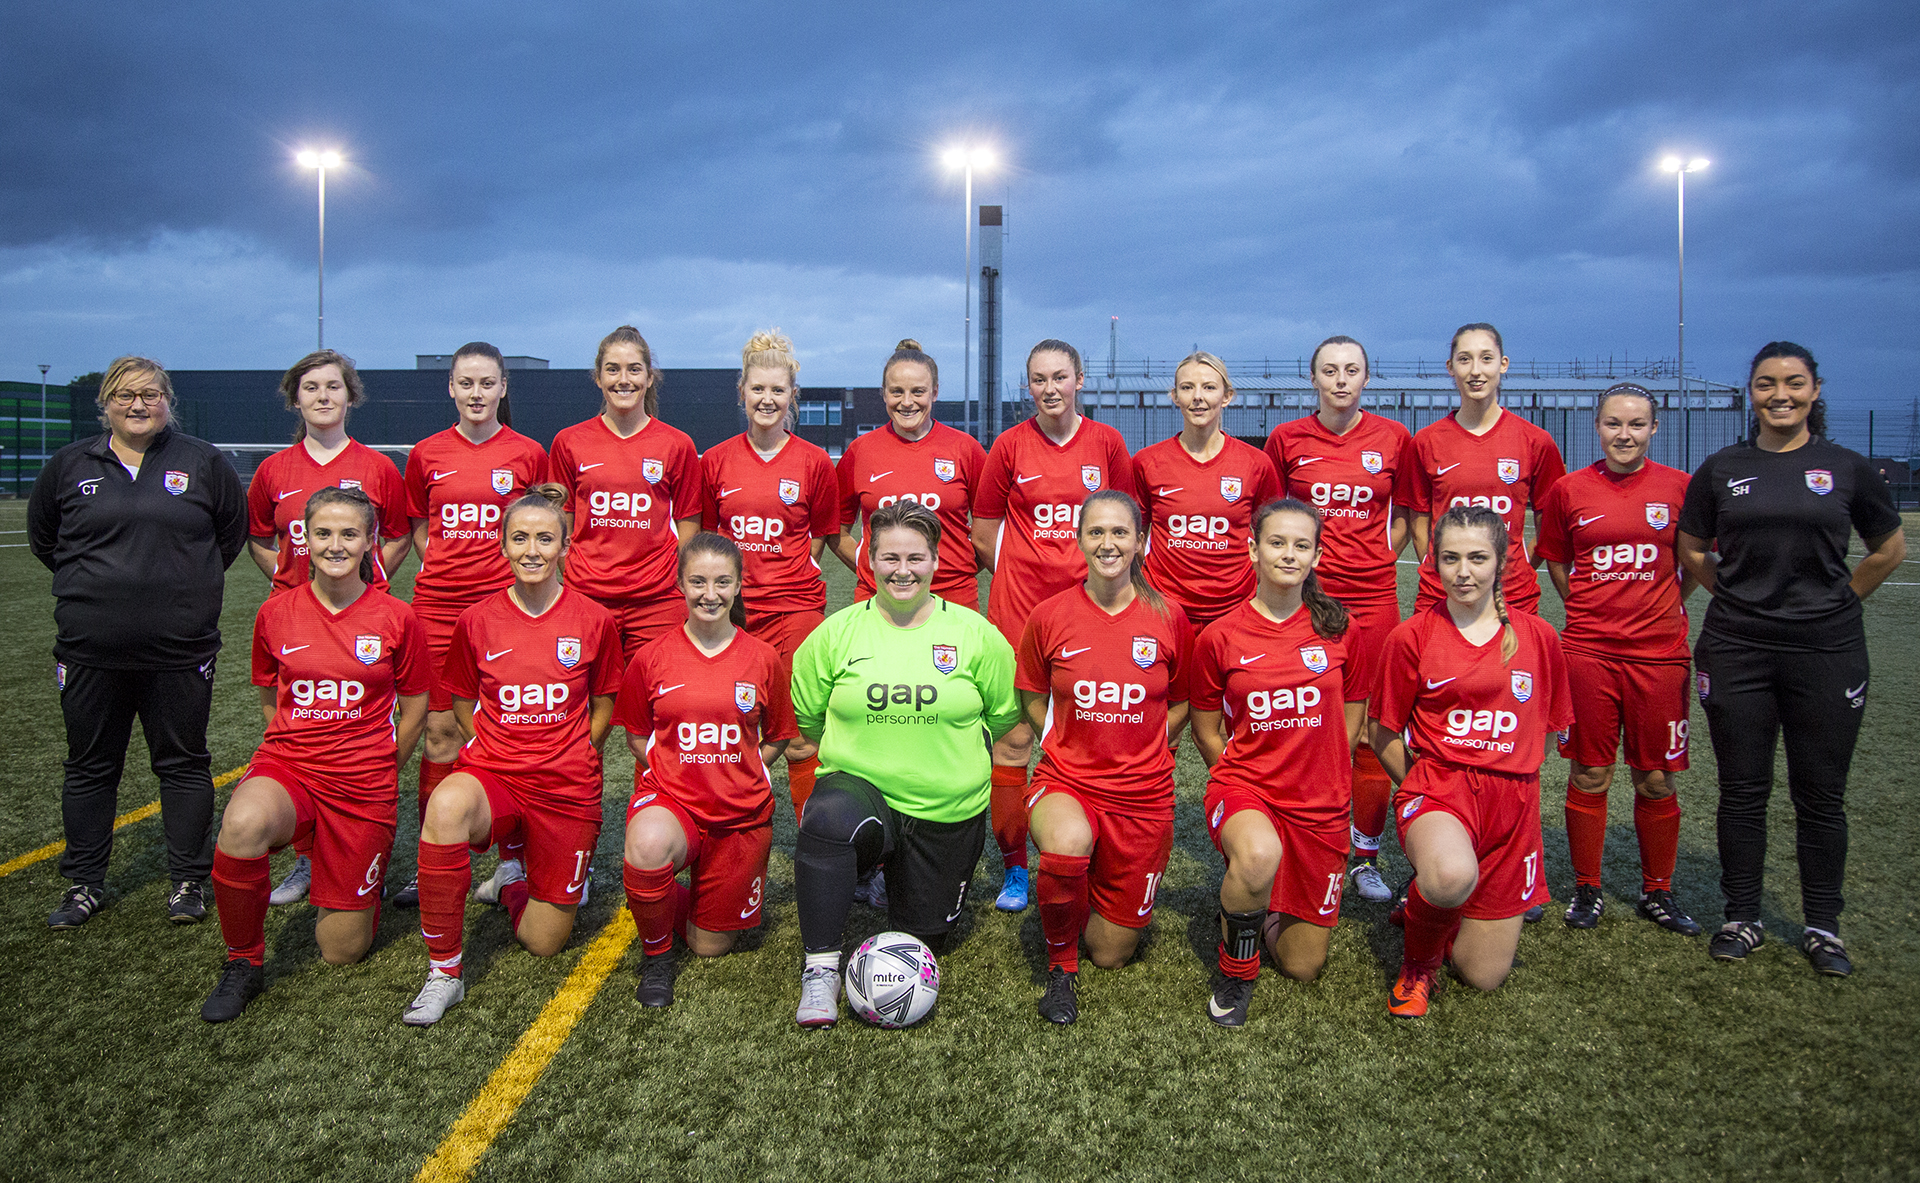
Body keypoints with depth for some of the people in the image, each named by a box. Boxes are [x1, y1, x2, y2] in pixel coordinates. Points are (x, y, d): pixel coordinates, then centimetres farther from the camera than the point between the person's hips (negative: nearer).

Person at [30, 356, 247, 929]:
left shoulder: (204, 462, 2)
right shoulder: (70, 464, 6)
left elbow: (233, 531, 11)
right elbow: (42, 537, 19)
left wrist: (190, 583, 7)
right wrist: (93, 583, 12)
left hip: (179, 650, -2)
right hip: (90, 649, 2)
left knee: (183, 763, 7)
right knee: (89, 767, 11)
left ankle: (188, 881, 18)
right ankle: (84, 883, 25)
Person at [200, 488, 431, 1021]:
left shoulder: (397, 618, -5)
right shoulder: (275, 613, 1)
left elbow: (415, 708, 6)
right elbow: (270, 699, 16)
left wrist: (376, 775, 9)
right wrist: (297, 750, 7)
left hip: (365, 783, -1)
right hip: (286, 764, 1)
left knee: (343, 950, 3)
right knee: (243, 824, -37)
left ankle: (368, 869, 38)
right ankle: (243, 963, -12)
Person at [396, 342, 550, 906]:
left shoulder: (528, 454, 2)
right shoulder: (427, 454, 7)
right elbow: (419, 527, 19)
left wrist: (518, 575, -2)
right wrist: (446, 569, 6)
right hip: (438, 605, 2)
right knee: (440, 730, 5)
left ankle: (512, 861, 12)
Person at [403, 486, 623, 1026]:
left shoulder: (595, 620, -3)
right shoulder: (477, 621, -1)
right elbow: (463, 704, 12)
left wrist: (567, 760, 1)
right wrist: (505, 754, 1)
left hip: (567, 787, 0)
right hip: (492, 772, 0)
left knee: (543, 943, 3)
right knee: (447, 806, -38)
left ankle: (520, 885, 41)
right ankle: (444, 971, -22)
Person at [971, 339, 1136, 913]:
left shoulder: (1106, 442, 5)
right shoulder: (1010, 445, 3)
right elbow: (984, 536, 9)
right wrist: (1026, 575, 10)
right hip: (1018, 605, -1)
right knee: (1011, 736, -1)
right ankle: (1013, 867, 12)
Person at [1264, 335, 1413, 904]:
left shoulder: (1393, 438, 5)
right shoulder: (1287, 438, 5)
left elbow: (1406, 515, 15)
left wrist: (1378, 558, 2)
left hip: (1372, 599, 0)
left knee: (1371, 731, 2)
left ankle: (1366, 856, 16)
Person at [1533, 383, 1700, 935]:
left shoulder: (1679, 486, 1)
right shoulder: (1569, 490, 1)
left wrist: (1667, 606, 8)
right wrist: (1590, 609, 6)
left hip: (1659, 651, 0)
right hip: (1588, 650, 0)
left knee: (1656, 779, 7)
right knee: (1589, 775, 5)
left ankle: (1658, 892, 25)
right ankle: (1587, 890, 19)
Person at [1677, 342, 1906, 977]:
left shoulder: (1846, 468, 4)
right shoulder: (1721, 469, 4)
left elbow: (1889, 550, 15)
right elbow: (1692, 553, 13)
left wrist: (1834, 601, 10)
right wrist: (1745, 596, 7)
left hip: (1828, 651, 0)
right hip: (1736, 652, 0)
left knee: (1821, 795, 6)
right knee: (1742, 791, 6)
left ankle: (1823, 926, 20)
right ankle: (1741, 918, 19)